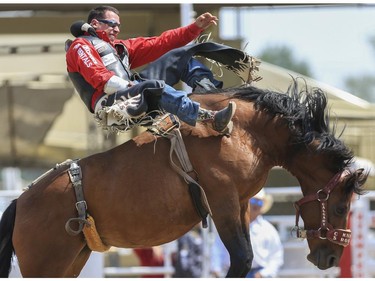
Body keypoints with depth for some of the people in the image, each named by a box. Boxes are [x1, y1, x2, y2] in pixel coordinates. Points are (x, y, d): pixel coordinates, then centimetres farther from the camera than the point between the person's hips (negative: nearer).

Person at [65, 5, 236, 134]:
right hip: (109, 106, -9)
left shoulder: (119, 47, 32)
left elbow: (158, 44, 23)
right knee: (154, 87, -36)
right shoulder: (80, 46, 8)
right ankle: (211, 119, -50)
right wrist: (129, 86, -23)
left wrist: (195, 28, 14)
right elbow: (99, 78, -11)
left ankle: (214, 91, -15)